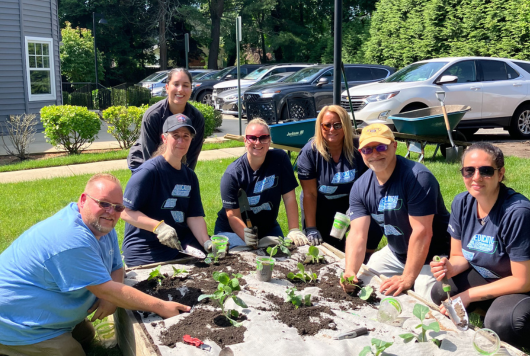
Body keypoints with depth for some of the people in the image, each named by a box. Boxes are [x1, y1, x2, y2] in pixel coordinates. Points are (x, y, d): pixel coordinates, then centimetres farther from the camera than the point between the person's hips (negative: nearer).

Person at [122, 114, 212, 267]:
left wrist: (207, 242, -13)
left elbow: (194, 216, 4)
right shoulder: (149, 171, -13)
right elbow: (126, 212, -16)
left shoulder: (190, 176, 10)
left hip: (182, 246, 6)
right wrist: (158, 226, -28)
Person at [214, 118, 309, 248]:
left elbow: (289, 198, -10)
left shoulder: (280, 159, -11)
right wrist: (247, 237, -37)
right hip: (232, 230, -3)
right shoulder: (232, 174, -18)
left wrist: (294, 230, -17)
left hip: (268, 227, 3)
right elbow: (233, 216, -19)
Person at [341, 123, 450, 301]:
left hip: (432, 257, -6)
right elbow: (357, 233, -12)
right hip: (396, 253, 6)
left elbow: (422, 232, -28)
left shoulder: (418, 177, -25)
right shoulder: (360, 187, -4)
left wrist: (407, 279, -29)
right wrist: (350, 271, -29)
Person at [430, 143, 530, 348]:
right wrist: (449, 268, -24)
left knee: (500, 321, -33)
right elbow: (459, 256, 1)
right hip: (485, 276, 6)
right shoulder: (461, 203, -11)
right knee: (440, 293, -14)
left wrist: (469, 295, -21)